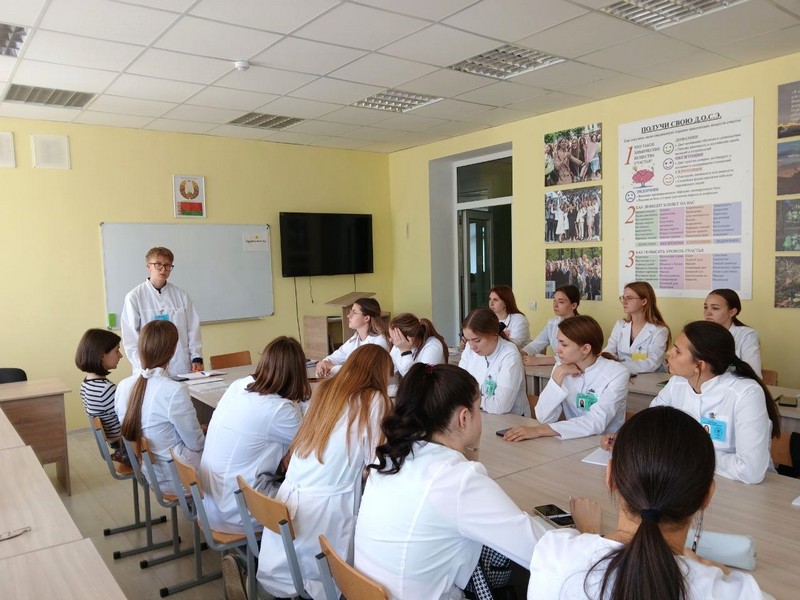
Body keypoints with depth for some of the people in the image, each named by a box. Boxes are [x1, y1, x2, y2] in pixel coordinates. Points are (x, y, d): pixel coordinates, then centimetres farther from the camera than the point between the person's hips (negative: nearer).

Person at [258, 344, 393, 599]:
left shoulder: (325, 389, 10)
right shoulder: (375, 400, -7)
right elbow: (376, 459, -6)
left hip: (291, 494, 6)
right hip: (327, 504, -6)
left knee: (278, 570, 28)